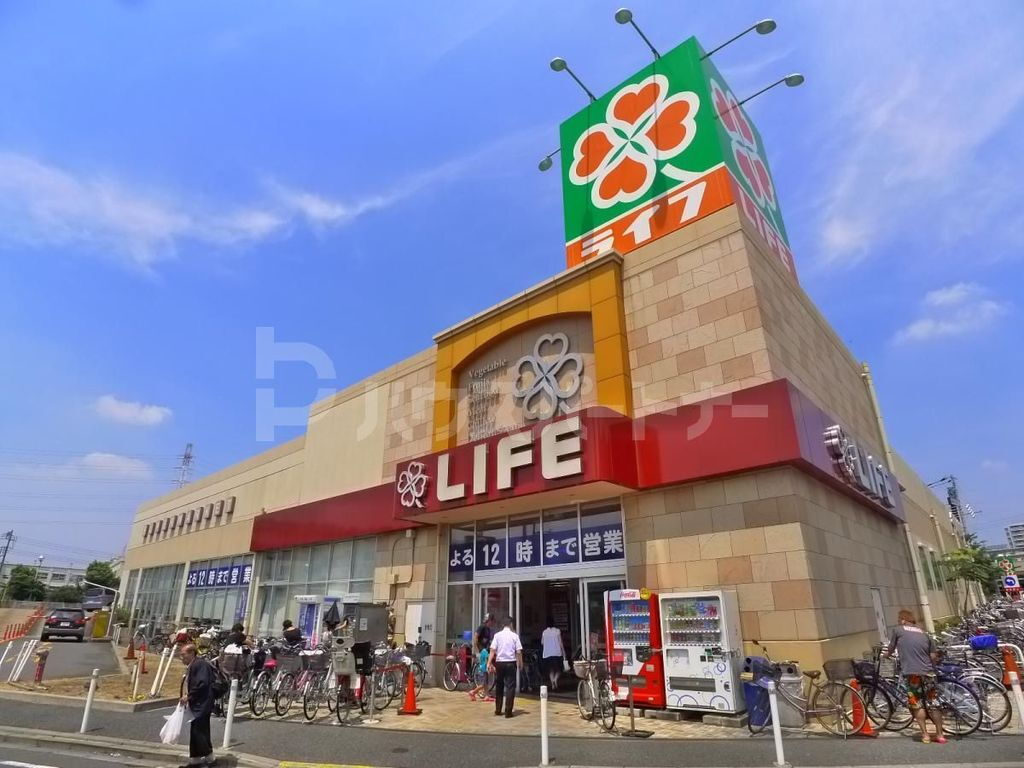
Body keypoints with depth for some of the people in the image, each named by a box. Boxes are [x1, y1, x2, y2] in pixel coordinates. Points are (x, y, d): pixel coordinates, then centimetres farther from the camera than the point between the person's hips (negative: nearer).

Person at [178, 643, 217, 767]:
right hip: (196, 705, 10)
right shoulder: (192, 666, 17)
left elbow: (202, 684, -25)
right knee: (195, 731, 15)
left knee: (199, 731, -7)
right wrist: (187, 695, 8)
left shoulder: (200, 664, -18)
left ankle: (209, 758, 3)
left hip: (202, 705, -10)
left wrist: (189, 696, -17)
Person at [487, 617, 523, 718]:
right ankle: (508, 711, 3)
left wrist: (489, 663, -8)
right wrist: (520, 664, 5)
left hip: (499, 663, 2)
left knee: (499, 686, 16)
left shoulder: (497, 635, 0)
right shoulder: (515, 636, -2)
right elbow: (518, 652, -5)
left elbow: (492, 650, -8)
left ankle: (498, 710, 23)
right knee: (510, 687, 4)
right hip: (511, 663, -2)